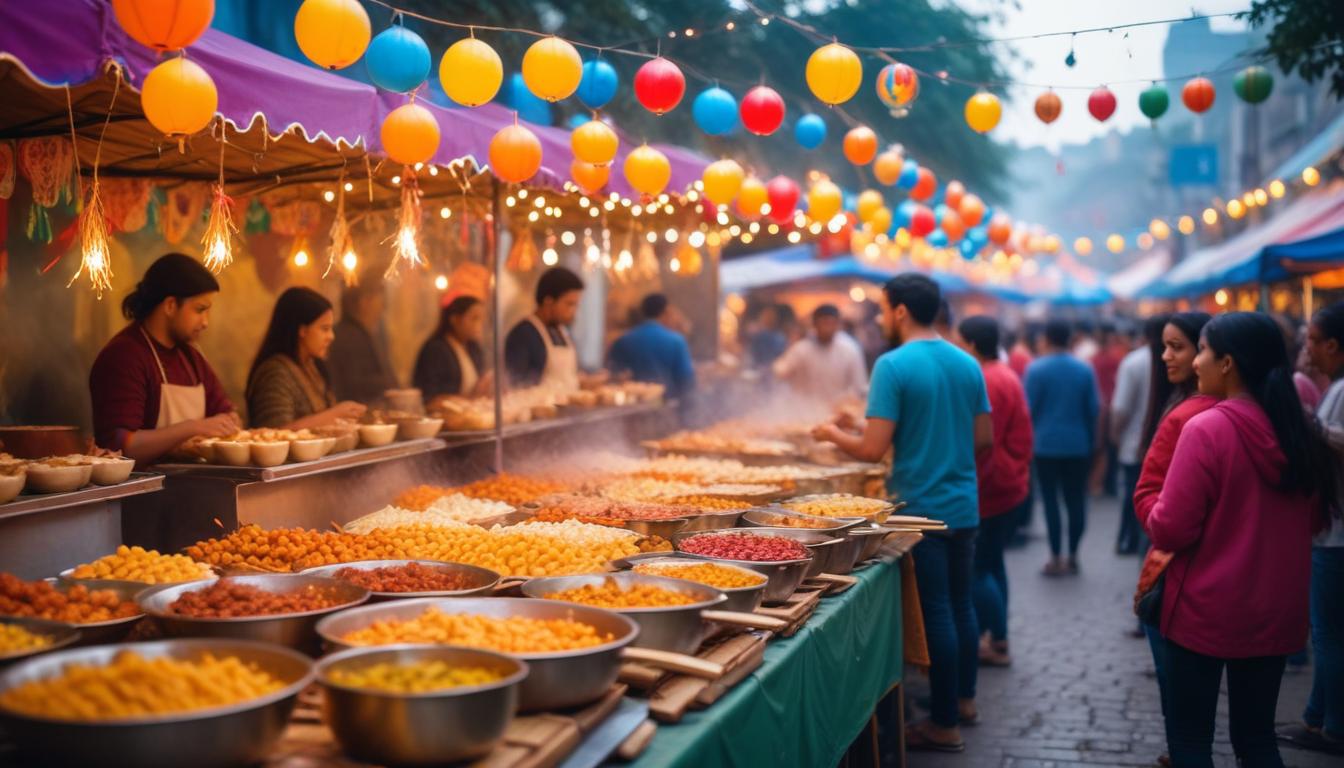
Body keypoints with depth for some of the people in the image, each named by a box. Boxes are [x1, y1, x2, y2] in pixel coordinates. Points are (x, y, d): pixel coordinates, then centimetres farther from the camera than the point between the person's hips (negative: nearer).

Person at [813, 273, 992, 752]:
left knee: (936, 613, 1)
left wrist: (834, 435, -1)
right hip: (964, 506, 6)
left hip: (921, 510, -6)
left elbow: (873, 449, -19)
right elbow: (984, 438, 10)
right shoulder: (968, 364, 4)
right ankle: (964, 699, 34)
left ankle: (945, 725, 12)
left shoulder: (893, 366, -15)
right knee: (962, 605, 19)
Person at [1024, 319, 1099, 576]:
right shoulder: (1085, 369, 1)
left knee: (1051, 499, 1)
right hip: (1078, 445, 3)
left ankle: (1056, 559, 1)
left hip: (1046, 445, -3)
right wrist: (1090, 440, 14)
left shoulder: (1036, 369, -7)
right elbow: (1093, 408, 4)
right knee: (1075, 499, 9)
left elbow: (1029, 408, -5)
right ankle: (1072, 556, 14)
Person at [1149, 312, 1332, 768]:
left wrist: (1155, 514, 2)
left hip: (1205, 611, -6)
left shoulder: (1206, 429, -19)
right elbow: (1314, 520, 15)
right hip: (1277, 611, 6)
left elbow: (1170, 529, -17)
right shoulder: (1300, 431, 1)